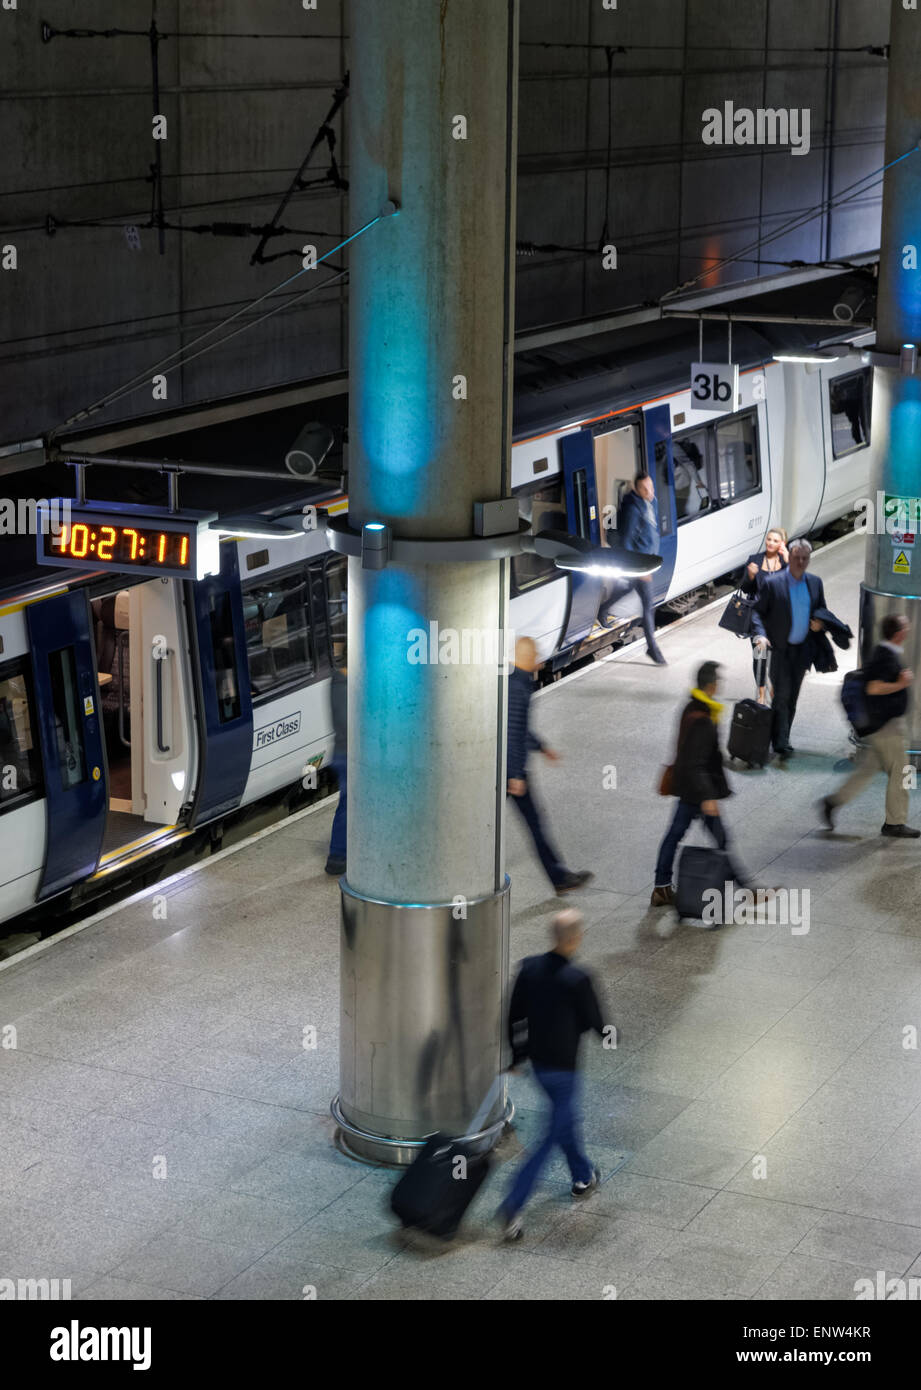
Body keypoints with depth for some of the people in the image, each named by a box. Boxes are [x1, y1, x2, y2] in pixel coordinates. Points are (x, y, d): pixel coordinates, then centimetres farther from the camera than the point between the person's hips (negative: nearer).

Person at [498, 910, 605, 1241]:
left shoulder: (529, 968, -7)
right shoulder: (578, 980, -25)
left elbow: (515, 1017, 1)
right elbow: (594, 1022, -13)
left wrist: (517, 1055, 14)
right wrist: (609, 1034, 11)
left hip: (538, 1061, 7)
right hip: (563, 1067, -7)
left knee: (567, 1117, 28)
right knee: (554, 1133, 3)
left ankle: (582, 1177, 47)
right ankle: (513, 1206, -3)